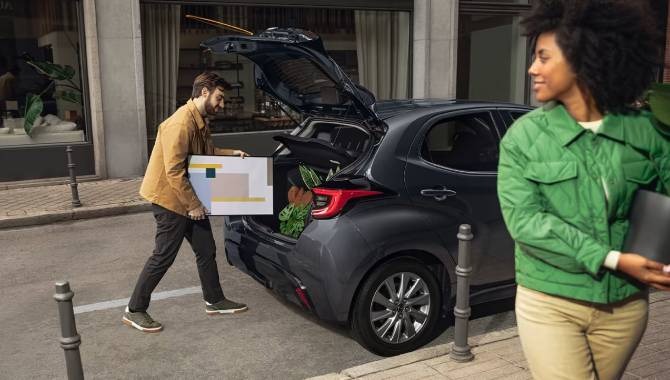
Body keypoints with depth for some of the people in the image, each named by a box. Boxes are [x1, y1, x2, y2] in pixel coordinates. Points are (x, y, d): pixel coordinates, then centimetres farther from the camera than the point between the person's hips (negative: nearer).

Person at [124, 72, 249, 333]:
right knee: (164, 257, 0)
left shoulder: (199, 121, 8)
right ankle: (134, 310, 15)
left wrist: (232, 153, 11)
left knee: (206, 250, 14)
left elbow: (206, 153, 25)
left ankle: (215, 301, 28)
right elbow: (174, 171, -26)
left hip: (190, 200, 10)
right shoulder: (181, 123, -24)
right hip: (171, 200, -10)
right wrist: (193, 204, -21)